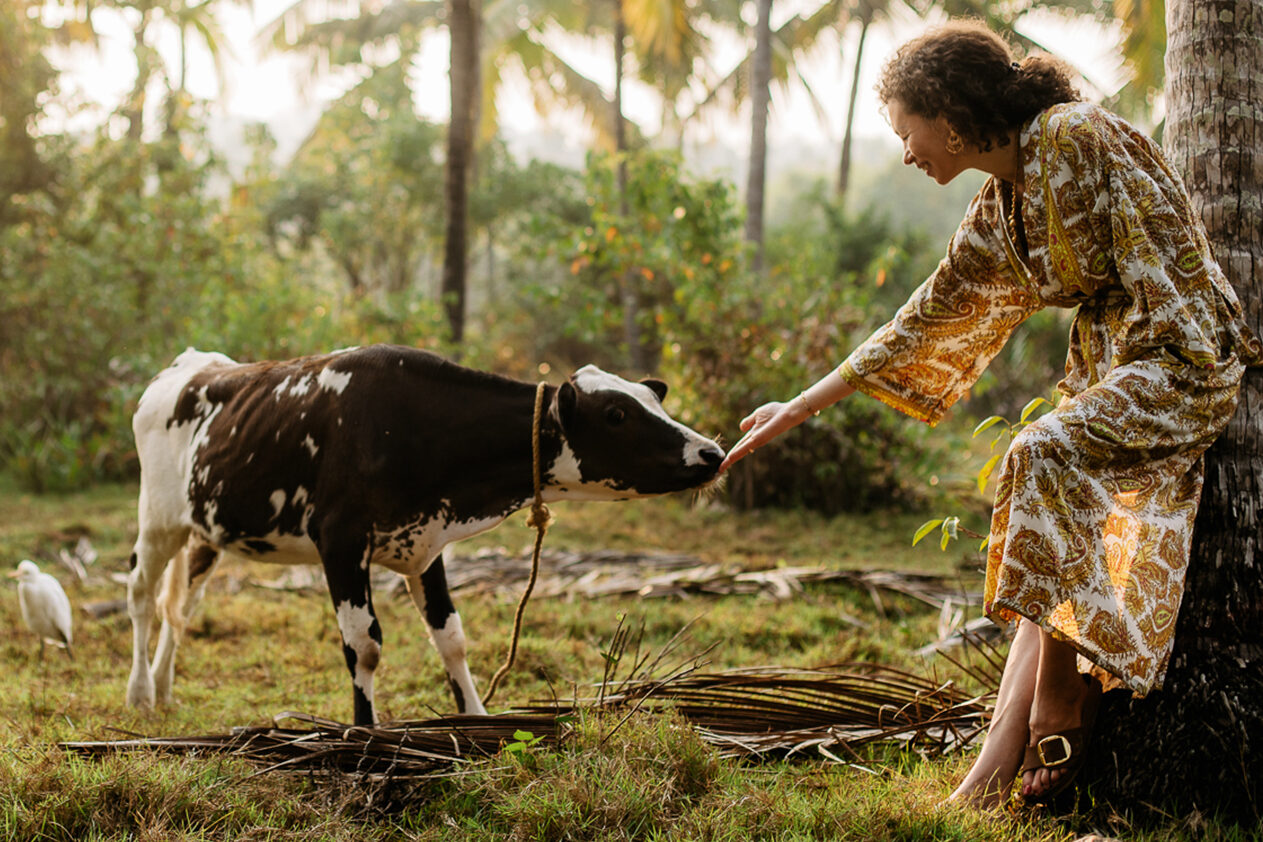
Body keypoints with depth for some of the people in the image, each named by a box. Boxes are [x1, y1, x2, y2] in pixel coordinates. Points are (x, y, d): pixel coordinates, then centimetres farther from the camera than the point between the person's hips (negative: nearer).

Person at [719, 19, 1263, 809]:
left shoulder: (1075, 137, -13)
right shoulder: (997, 217, 14)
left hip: (1184, 358, -8)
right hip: (1110, 366, 8)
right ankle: (1001, 764, -15)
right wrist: (799, 408, 20)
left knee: (1043, 455, -27)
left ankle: (1060, 707, -21)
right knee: (1052, 553, -6)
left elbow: (1159, 258, -17)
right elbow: (925, 323, 19)